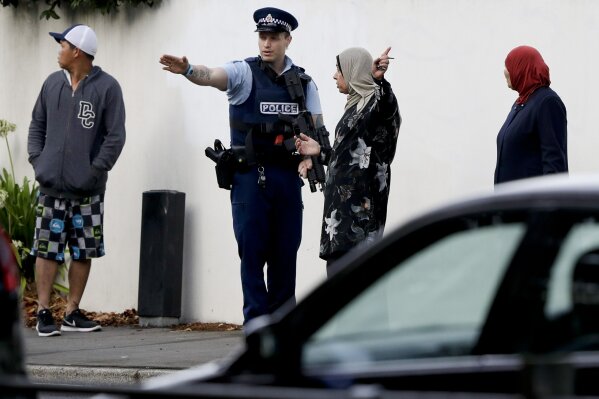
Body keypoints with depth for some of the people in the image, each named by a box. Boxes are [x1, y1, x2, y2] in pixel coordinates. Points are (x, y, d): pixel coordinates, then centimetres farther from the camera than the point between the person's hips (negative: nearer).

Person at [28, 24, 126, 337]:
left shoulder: (107, 87, -3)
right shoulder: (52, 84, 8)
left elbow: (115, 136, -4)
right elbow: (37, 125, 17)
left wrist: (96, 170, -9)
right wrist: (37, 160, 4)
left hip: (87, 190, -2)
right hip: (51, 186, 2)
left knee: (84, 253, 4)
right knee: (47, 251, -1)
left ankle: (72, 312, 14)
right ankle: (43, 313, 5)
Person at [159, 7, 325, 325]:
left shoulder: (303, 82, 10)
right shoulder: (245, 72, -2)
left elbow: (317, 128, 12)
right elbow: (211, 76, -21)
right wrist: (187, 70, -43)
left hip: (288, 176, 3)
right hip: (251, 176, -3)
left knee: (286, 252, 5)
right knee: (252, 250, -4)